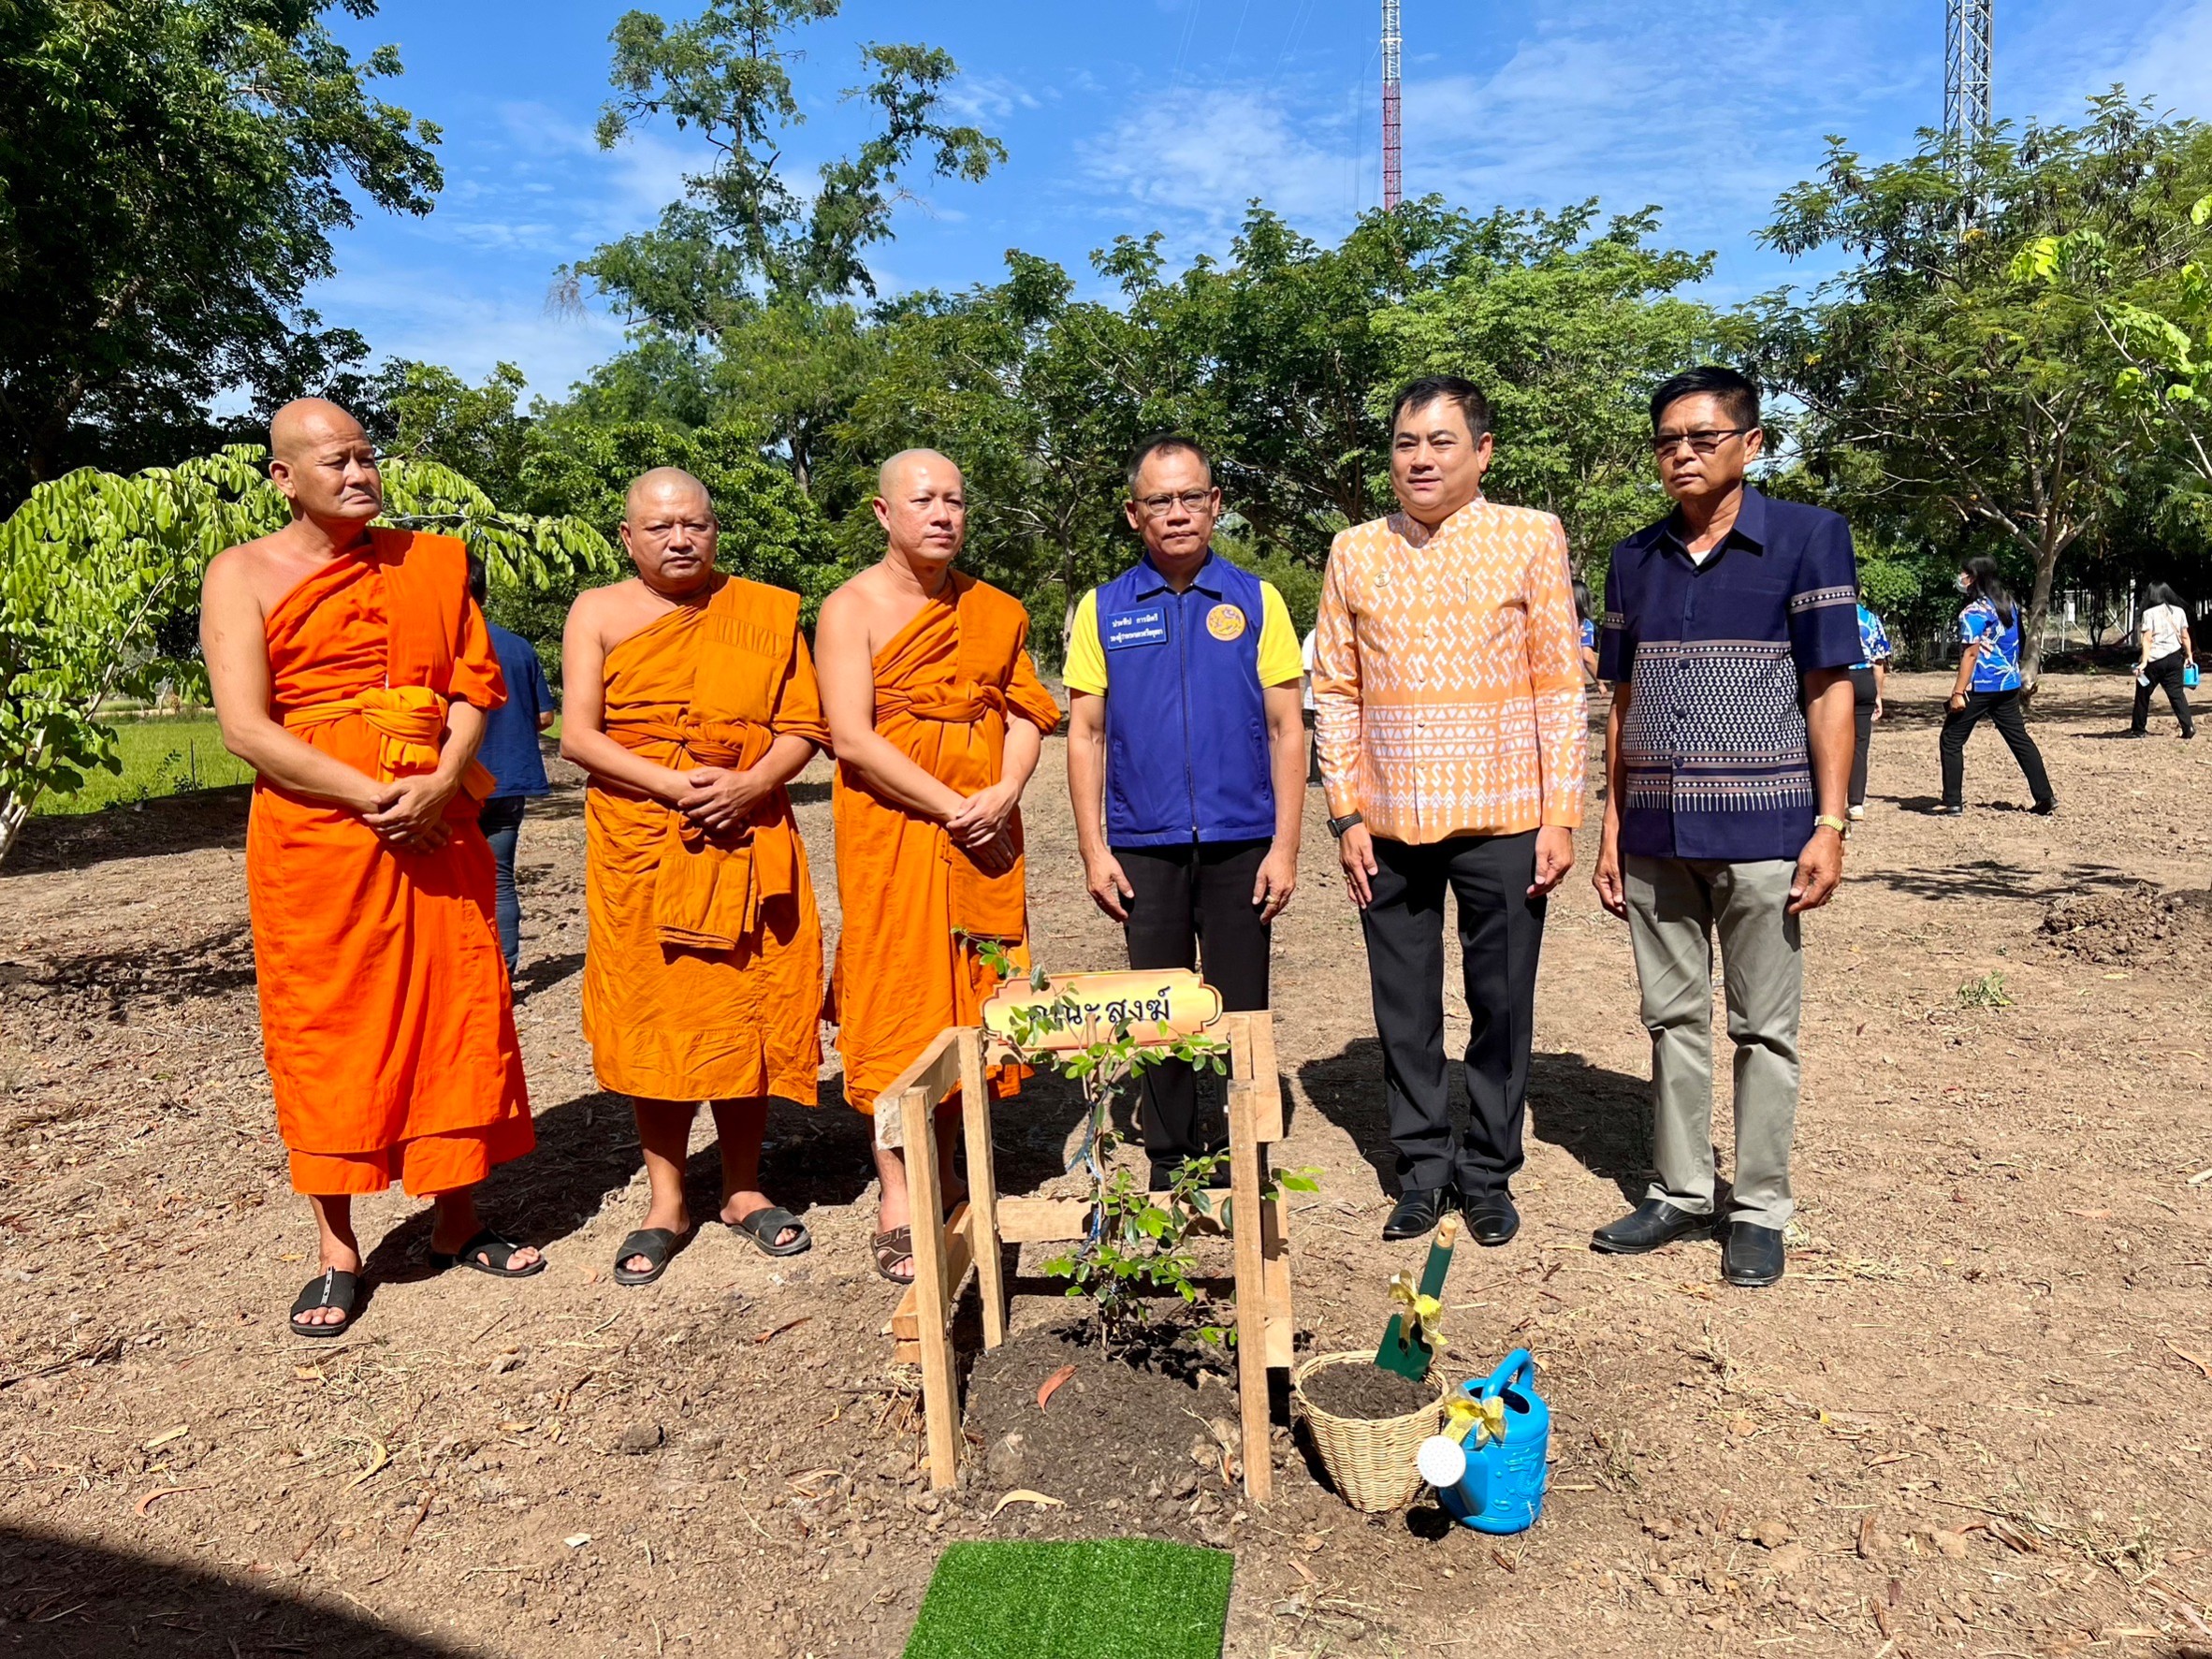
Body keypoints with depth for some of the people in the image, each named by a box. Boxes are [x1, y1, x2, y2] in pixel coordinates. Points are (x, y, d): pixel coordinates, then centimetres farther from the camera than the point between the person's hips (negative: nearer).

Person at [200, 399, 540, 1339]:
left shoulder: (430, 563, 11)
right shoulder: (244, 575, 2)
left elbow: (471, 687, 6)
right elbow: (245, 728, -7)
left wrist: (441, 784, -12)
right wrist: (370, 797, -17)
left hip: (437, 829, 3)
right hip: (313, 834, -3)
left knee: (456, 1017, 6)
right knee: (323, 1034, 3)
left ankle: (457, 1225, 21)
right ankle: (338, 1254, 15)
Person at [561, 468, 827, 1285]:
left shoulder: (768, 611, 8)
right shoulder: (599, 613, 5)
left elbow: (803, 727, 3)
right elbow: (579, 736, -4)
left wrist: (751, 784, -15)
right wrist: (678, 785, -16)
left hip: (747, 846, 1)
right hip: (641, 850, -1)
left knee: (746, 1014, 4)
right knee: (654, 1018, 3)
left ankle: (743, 1189, 21)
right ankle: (666, 1201, 17)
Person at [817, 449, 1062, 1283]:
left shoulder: (995, 611, 12)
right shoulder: (852, 608, -4)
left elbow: (1026, 713, 10)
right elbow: (852, 738, -13)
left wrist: (1005, 793, -10)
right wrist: (953, 806, -15)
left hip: (985, 833, 5)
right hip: (891, 832, -4)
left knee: (970, 1002, 7)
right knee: (896, 1005, -3)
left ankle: (945, 1175, 21)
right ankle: (898, 1205, 4)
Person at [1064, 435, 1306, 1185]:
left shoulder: (1256, 601, 3)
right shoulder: (1103, 609, 5)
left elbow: (1286, 729, 2)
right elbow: (1086, 735, 5)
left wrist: (1285, 846, -5)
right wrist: (1094, 849, -2)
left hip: (1240, 843, 0)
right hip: (1144, 847, 1)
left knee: (1240, 1012, 6)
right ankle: (1170, 1164, 25)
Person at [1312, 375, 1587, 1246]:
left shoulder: (1532, 537, 1)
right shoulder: (1355, 552, 7)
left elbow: (1561, 685, 0)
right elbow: (1335, 692, 7)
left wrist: (1561, 815, -5)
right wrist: (1346, 814, 0)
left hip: (1502, 818, -2)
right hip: (1389, 823, 2)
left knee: (1501, 1006, 7)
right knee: (1405, 1009, 10)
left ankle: (1488, 1172, 24)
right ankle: (1423, 1165, 26)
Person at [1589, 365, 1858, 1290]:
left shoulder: (1807, 539, -2)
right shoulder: (1635, 560, 10)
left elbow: (1830, 691, -3)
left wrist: (1829, 826, -9)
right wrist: (1612, 830, 9)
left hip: (1761, 833, -4)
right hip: (1656, 835, 4)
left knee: (1764, 1030, 5)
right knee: (1674, 1019, 12)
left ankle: (1761, 1209, 18)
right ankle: (1680, 1193, 24)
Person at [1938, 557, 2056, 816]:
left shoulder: (1974, 612, -14)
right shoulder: (2008, 604, 13)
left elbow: (1971, 653, -18)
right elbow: (2014, 646, 19)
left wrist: (1958, 692, -18)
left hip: (1981, 686, -8)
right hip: (2009, 684, 8)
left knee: (1951, 740, 0)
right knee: (2019, 739, 12)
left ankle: (1952, 802, -2)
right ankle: (2045, 797, 12)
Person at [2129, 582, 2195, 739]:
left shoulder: (2149, 613, -6)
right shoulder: (2179, 611, 7)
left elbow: (2147, 639, -13)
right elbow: (2185, 637, 8)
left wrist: (2144, 661, -17)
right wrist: (2189, 656, 17)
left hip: (2154, 659, -4)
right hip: (2174, 658, 4)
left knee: (2143, 694, 9)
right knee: (2177, 693, 5)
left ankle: (2138, 729, 15)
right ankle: (2189, 727, -6)